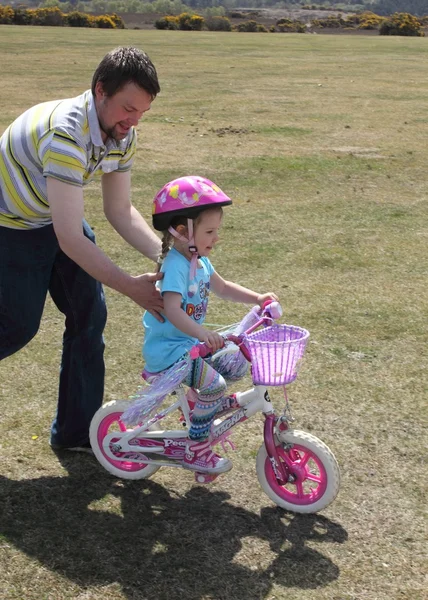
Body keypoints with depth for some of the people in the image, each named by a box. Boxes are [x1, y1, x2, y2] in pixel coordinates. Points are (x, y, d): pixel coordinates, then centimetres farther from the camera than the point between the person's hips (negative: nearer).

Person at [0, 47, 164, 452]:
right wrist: (130, 286, -33)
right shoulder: (66, 133, -37)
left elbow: (120, 211, -3)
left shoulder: (122, 135, -12)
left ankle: (76, 431, 12)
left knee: (89, 315, 1)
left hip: (55, 219, 7)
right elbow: (70, 239, -38)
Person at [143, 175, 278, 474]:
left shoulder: (199, 260, 7)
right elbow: (172, 309, -37)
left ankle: (208, 404, 30)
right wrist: (202, 333, -50)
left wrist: (257, 298, 5)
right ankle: (196, 451, -8)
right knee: (215, 385, -22)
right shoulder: (176, 265, -24)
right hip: (167, 347, -10)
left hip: (189, 340, 10)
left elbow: (223, 287, 19)